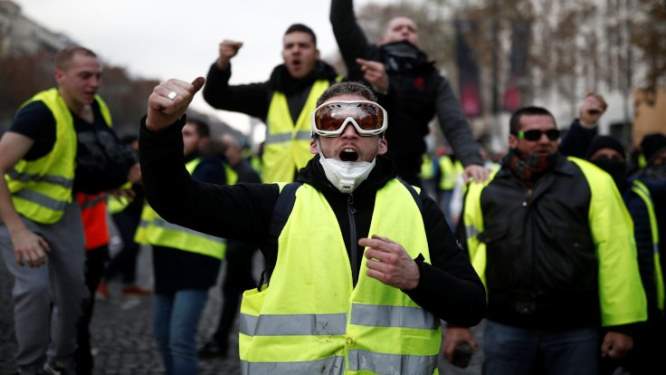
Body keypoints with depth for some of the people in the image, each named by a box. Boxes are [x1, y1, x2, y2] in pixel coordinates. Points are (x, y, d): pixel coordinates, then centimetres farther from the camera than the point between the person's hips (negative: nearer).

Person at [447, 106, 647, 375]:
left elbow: (616, 252, -3)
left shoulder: (591, 181, -2)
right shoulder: (485, 189, 5)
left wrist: (621, 323, -6)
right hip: (506, 328, 1)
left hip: (576, 330, -1)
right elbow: (466, 255, 9)